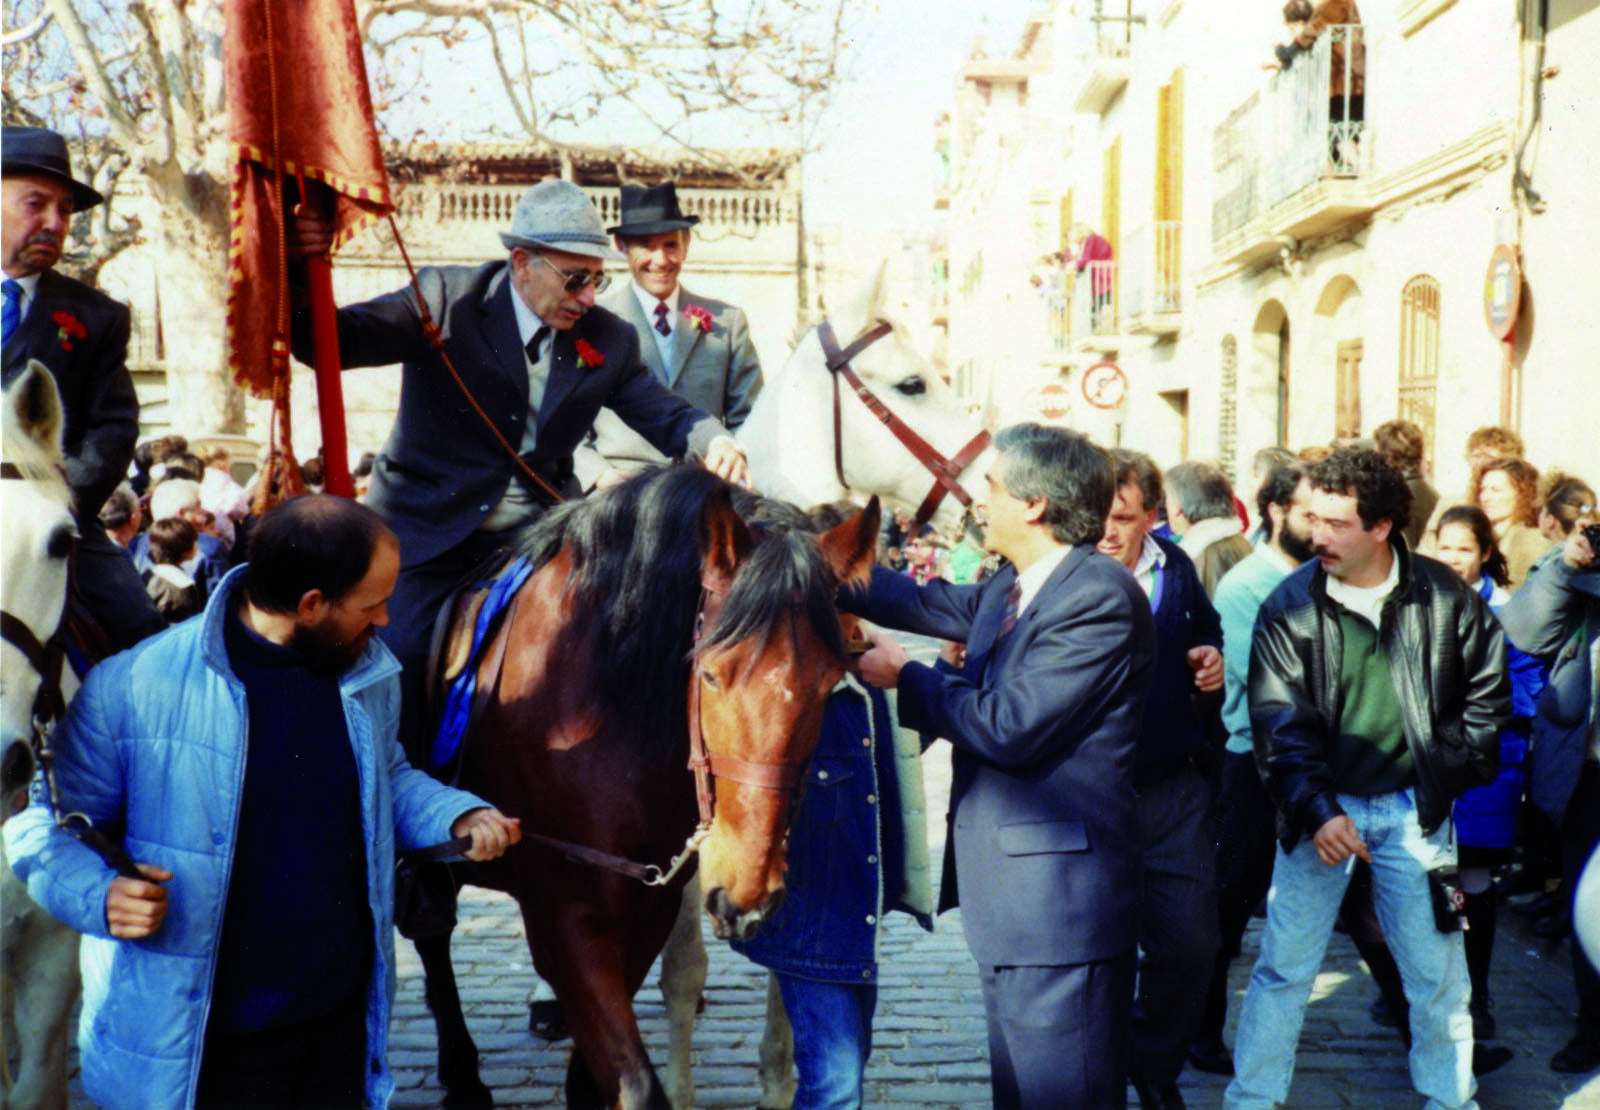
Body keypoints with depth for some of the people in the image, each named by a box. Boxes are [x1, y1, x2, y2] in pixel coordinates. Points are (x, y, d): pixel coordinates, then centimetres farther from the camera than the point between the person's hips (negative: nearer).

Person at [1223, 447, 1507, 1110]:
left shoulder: (1442, 597, -4)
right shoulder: (1290, 606, -8)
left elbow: (1489, 688, 10)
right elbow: (1277, 723, -10)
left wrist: (1453, 768, 3)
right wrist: (1317, 810, -20)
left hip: (1412, 807, 1)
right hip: (1323, 808, -1)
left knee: (1437, 968, 11)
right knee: (1284, 965, 2)